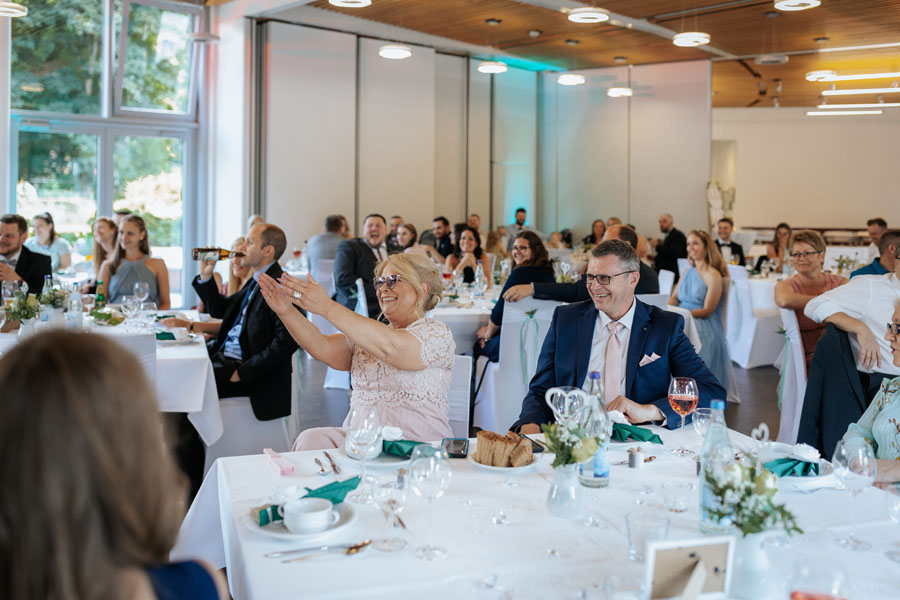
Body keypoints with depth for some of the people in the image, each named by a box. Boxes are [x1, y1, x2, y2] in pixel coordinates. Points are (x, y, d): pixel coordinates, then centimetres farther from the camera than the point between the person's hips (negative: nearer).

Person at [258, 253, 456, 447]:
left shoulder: (436, 333, -3)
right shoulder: (369, 333, 18)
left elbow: (389, 347, -23)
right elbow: (324, 350, -1)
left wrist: (327, 307, -27)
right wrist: (286, 312, -16)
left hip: (414, 444, -5)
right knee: (311, 439, -24)